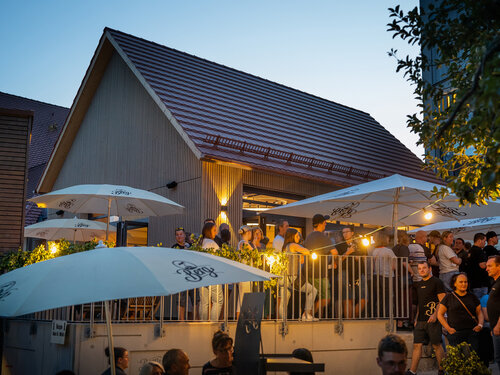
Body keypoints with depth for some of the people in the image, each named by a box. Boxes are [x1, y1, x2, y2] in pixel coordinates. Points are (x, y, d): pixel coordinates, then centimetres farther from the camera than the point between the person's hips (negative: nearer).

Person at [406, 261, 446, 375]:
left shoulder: (437, 282, -3)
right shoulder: (418, 285, 17)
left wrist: (435, 314, -19)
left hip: (432, 320, -6)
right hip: (420, 321, 6)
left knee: (436, 345, -1)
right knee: (417, 345, 1)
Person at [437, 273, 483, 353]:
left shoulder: (472, 297, 14)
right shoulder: (449, 297, 5)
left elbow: (479, 313, 17)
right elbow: (440, 314, 5)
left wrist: (480, 325, -1)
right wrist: (448, 328, -5)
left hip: (472, 332, 2)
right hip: (455, 333, -2)